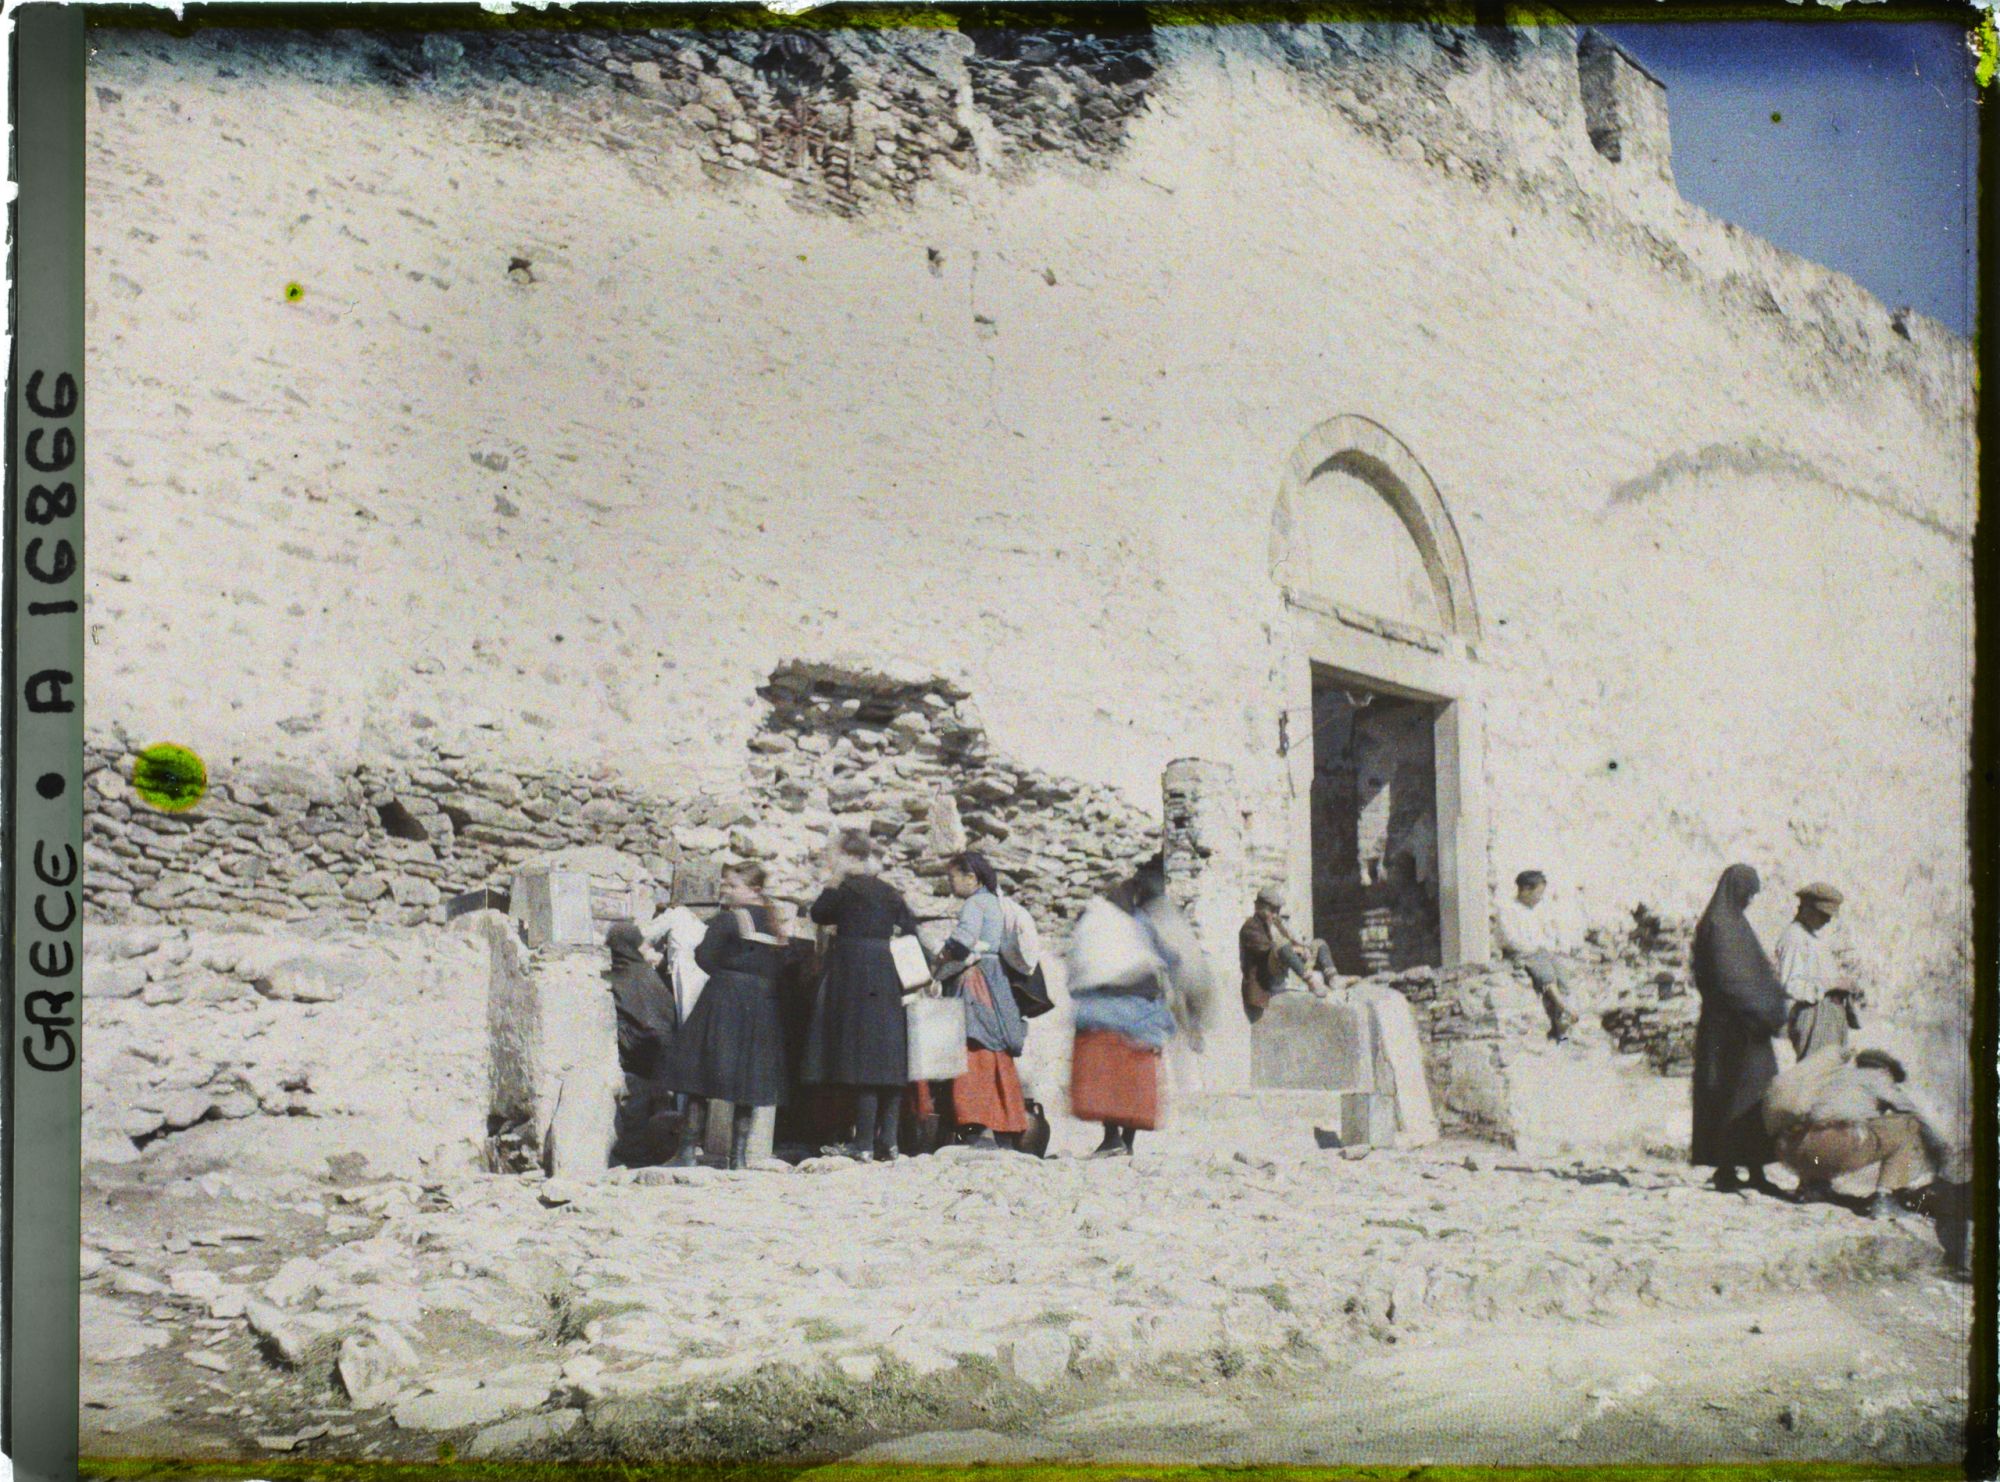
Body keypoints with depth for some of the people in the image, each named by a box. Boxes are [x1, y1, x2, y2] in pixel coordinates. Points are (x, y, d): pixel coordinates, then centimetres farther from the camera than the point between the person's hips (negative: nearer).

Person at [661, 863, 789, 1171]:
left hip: (723, 1003, -6)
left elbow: (707, 959, -10)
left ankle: (688, 1151, -1)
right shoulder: (772, 924, 11)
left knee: (701, 1077, 0)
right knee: (748, 1081, 7)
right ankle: (739, 1154, 4)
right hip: (763, 1005, 6)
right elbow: (779, 967, 14)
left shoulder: (725, 920, -8)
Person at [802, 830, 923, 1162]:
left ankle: (864, 1143, -9)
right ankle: (888, 1140, 5)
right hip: (890, 980, 6)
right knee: (888, 1060, 6)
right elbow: (911, 932, 11)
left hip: (855, 981, -6)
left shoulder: (847, 889, -5)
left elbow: (818, 913, 6)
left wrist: (834, 881, 10)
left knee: (862, 1060, -8)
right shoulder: (890, 892, 14)